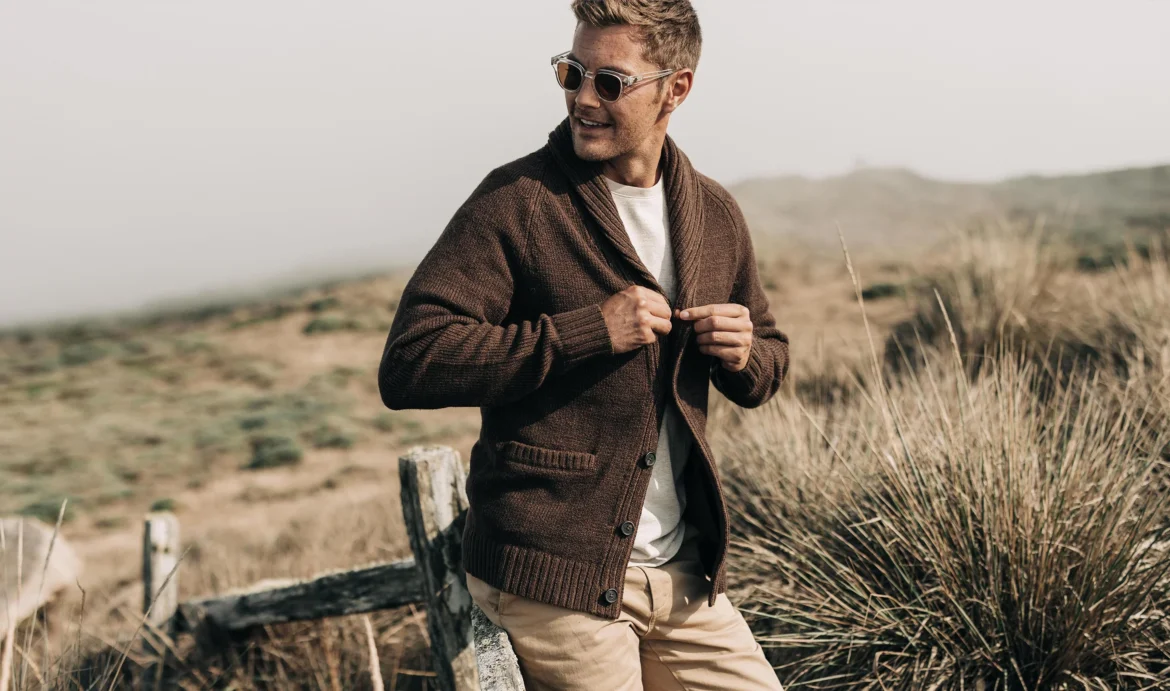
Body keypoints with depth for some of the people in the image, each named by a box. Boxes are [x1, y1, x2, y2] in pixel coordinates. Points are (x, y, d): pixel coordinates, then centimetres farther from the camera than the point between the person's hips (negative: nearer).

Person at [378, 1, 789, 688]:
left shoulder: (715, 213, 7)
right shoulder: (517, 201, -10)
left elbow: (770, 362, 20)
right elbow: (407, 364, -18)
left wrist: (742, 356, -4)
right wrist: (587, 331, -22)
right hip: (553, 577, -5)